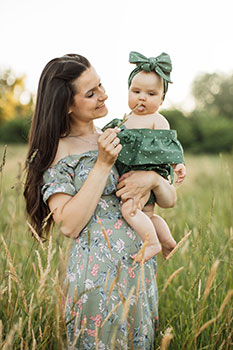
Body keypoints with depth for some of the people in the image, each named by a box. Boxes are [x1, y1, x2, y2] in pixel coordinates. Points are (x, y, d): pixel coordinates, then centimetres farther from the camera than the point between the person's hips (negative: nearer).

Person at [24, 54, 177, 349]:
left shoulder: (120, 139, 9)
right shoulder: (58, 150, -6)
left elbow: (170, 200, 10)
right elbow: (68, 225, -17)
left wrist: (153, 178, -13)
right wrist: (103, 165, -17)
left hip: (141, 269, 6)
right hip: (98, 277, -5)